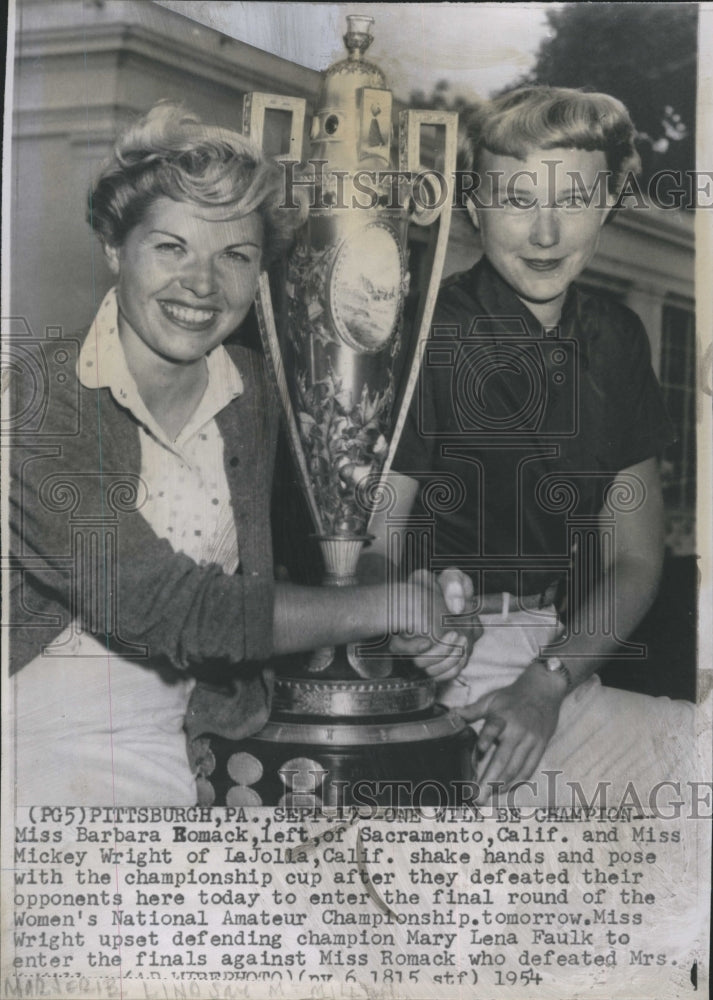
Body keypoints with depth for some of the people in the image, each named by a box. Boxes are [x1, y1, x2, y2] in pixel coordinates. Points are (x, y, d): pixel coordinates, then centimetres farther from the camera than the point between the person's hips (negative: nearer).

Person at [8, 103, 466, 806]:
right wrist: (393, 605, -19)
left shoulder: (248, 387, 2)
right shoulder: (39, 391, -18)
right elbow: (163, 607, -24)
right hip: (32, 742, -4)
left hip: (164, 755, 4)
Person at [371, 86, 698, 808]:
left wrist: (547, 684, -6)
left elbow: (634, 562, 9)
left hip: (562, 659, 6)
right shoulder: (423, 337, -10)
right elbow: (368, 559, -11)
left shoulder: (616, 339, 8)